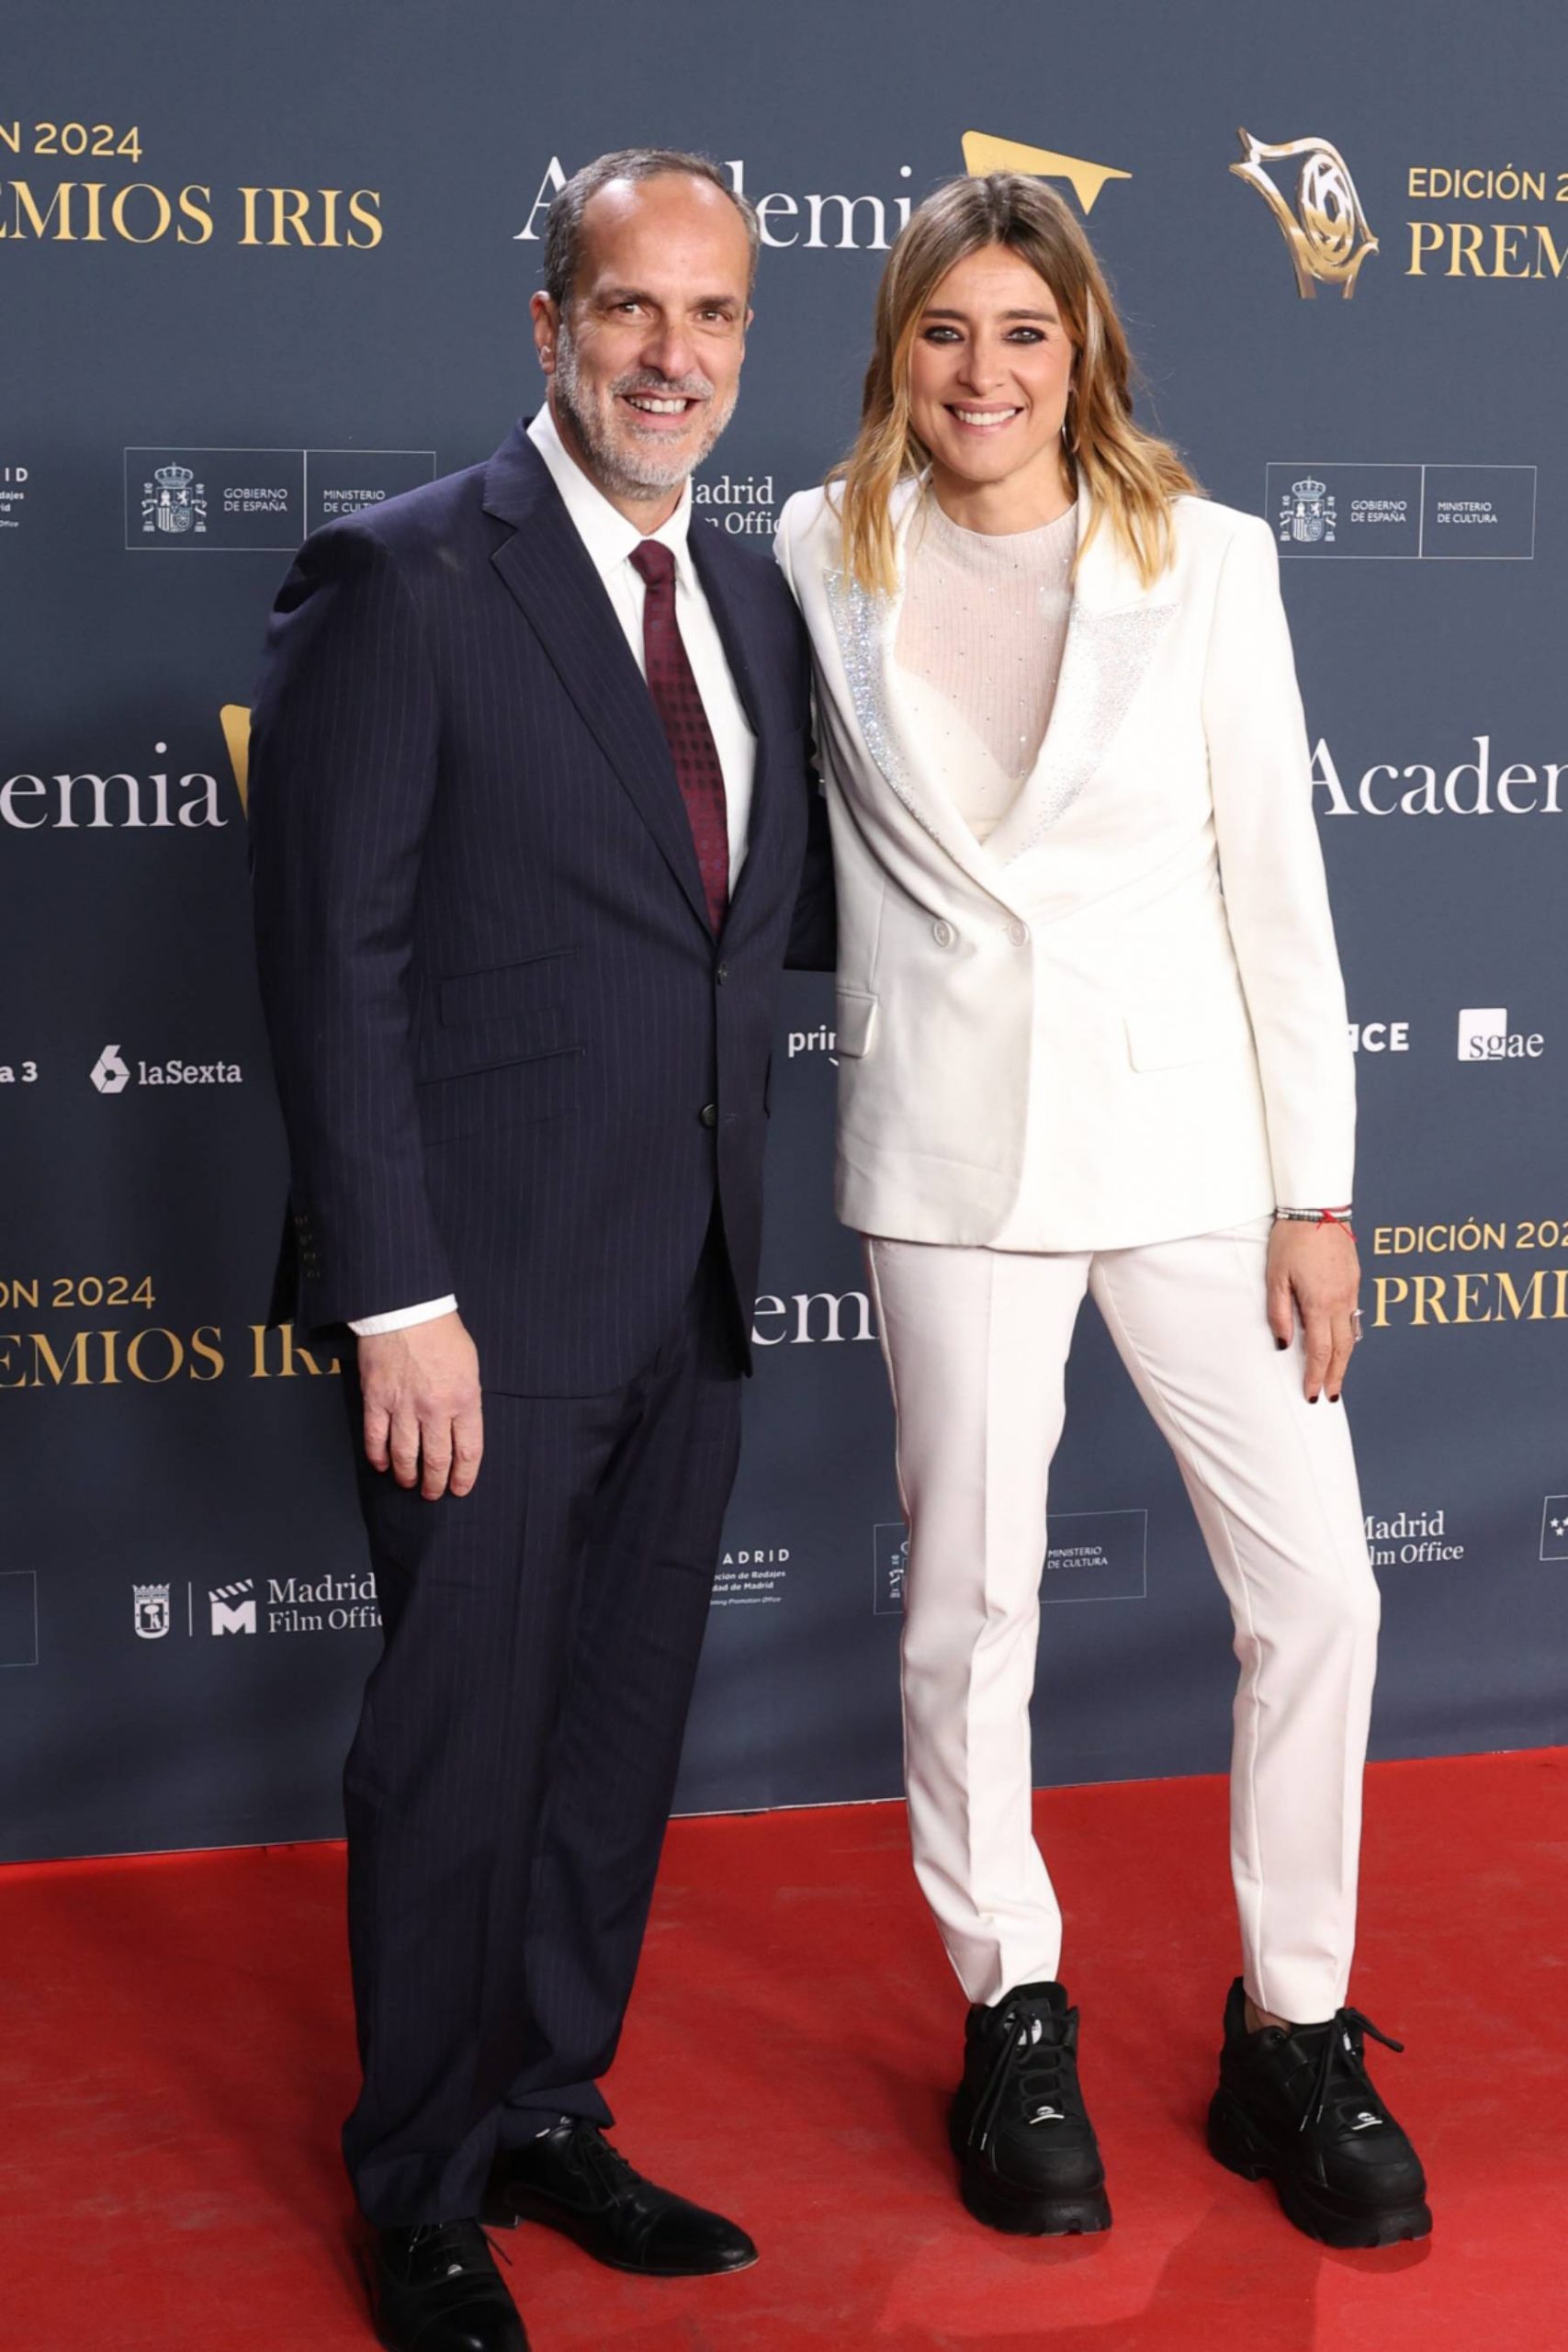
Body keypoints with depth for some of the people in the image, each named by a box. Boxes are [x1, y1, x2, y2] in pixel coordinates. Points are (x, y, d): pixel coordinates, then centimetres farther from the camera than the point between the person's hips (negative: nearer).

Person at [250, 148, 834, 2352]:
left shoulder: (751, 597, 11)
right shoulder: (403, 580, -10)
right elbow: (331, 963, -14)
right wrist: (396, 1301, -17)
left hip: (692, 1286, 7)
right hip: (492, 1295, -6)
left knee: (622, 1737, 17)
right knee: (461, 1754, 6)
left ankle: (551, 2121, 36)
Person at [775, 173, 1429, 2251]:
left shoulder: (1206, 559, -2)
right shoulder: (825, 563, 1)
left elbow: (1274, 880, -2)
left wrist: (1315, 1190, -3)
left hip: (1186, 1124, 0)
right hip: (954, 1143, 0)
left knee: (1316, 1588, 0)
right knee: (969, 1602, 7)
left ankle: (1294, 2038, 19)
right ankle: (1013, 2019, 26)